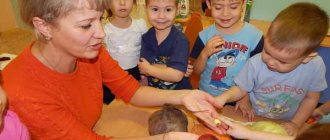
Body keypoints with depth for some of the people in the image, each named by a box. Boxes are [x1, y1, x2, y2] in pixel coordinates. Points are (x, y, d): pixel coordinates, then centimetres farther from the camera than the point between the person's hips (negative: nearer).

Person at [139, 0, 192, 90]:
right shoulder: (146, 37, -1)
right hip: (153, 91, 3)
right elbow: (144, 69, -12)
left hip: (178, 92, -3)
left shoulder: (180, 40, -14)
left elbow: (176, 75, -23)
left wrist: (148, 69, -11)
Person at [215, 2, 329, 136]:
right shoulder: (255, 64, -23)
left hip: (285, 125, 2)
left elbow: (311, 98, -3)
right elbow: (241, 89, -8)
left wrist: (296, 124, -6)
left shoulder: (315, 66, -19)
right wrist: (224, 97, -26)